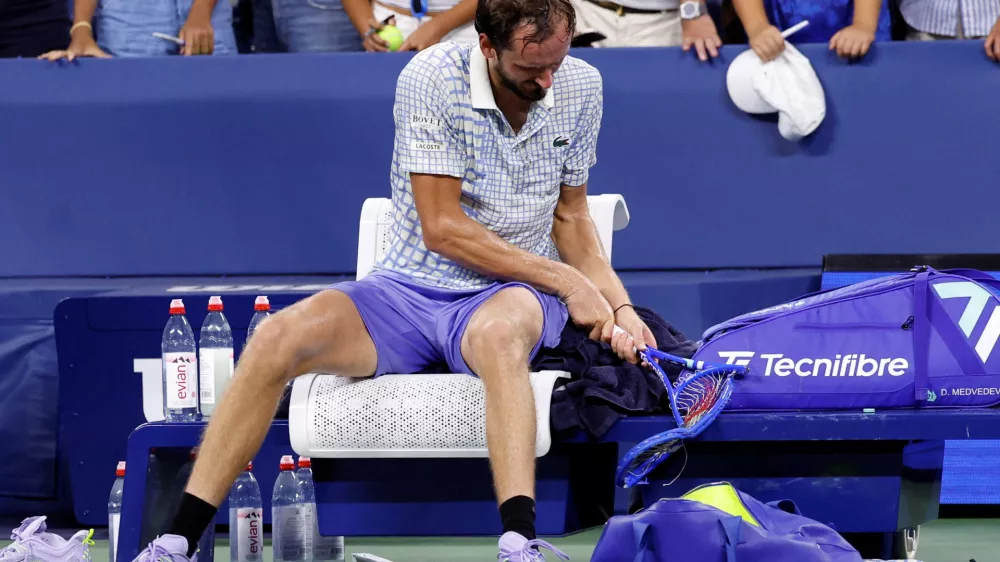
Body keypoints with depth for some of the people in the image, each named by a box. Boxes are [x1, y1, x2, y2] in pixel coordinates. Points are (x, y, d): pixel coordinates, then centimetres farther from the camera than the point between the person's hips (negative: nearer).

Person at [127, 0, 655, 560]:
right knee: (279, 338, -26)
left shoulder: (581, 87, 0)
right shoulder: (432, 78, -14)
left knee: (498, 331, -39)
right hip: (410, 288, 0)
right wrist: (564, 280, -15)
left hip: (511, 293, 0)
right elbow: (441, 227, -16)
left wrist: (619, 306, -1)